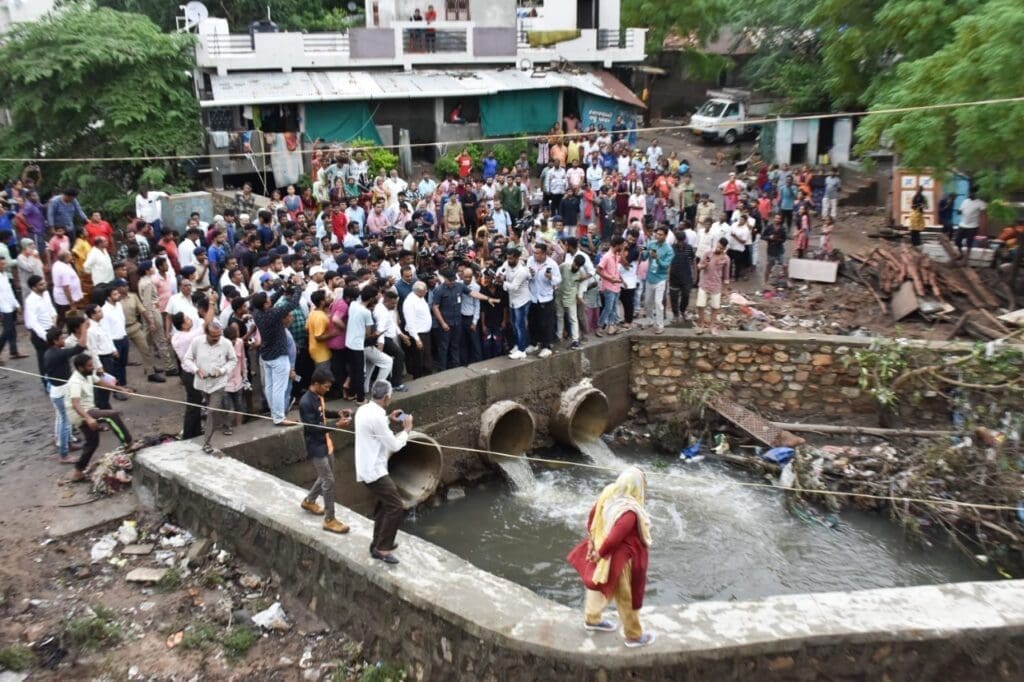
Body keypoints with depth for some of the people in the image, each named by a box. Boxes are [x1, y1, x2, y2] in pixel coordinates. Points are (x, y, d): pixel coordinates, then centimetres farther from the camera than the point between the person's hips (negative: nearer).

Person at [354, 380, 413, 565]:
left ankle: (378, 541, 33)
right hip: (374, 470, -10)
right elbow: (394, 445, -18)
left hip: (367, 468, 10)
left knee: (385, 502, 23)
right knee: (395, 506, -6)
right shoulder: (376, 417, -25)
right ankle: (381, 549, 1)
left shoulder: (364, 410, 5)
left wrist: (388, 418, 18)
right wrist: (406, 430, -3)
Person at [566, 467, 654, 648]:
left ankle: (592, 619, 52)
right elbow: (614, 538, -33)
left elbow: (593, 513, 2)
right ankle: (634, 636, 35)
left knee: (600, 585, 29)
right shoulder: (630, 512, -35)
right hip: (621, 559, -8)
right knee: (627, 598, 14)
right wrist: (600, 553, -16)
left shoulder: (609, 493, -11)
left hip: (607, 553, 8)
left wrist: (592, 540, 8)